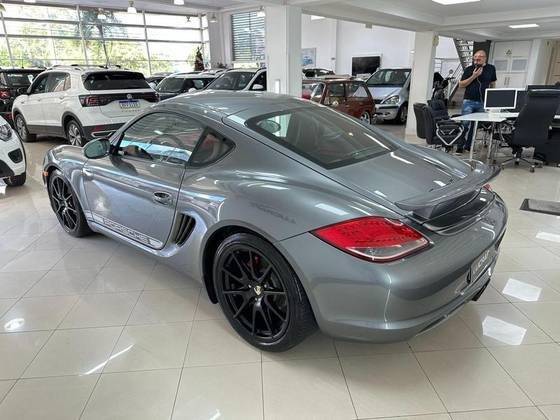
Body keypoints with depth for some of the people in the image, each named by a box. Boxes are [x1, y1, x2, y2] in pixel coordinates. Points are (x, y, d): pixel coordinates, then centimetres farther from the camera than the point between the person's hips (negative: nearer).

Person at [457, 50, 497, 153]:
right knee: (464, 123, -10)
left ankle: (468, 145, 13)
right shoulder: (469, 69, 2)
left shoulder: (491, 69, 8)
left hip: (482, 103, 2)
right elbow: (461, 84, -2)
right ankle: (460, 145, -4)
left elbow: (492, 84, 18)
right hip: (469, 101, -2)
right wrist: (473, 76, -11)